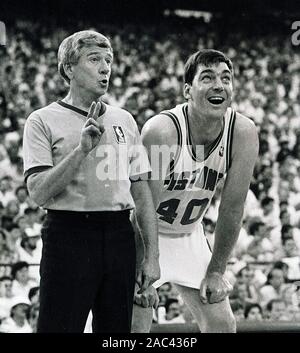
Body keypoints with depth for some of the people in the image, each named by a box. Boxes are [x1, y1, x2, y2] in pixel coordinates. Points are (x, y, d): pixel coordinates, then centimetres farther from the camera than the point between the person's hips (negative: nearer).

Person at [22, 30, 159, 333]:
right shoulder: (43, 121, 1)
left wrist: (152, 256, 8)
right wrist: (82, 148, -17)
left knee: (116, 330, 6)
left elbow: (141, 191, 15)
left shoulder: (124, 120, 15)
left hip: (118, 236, 5)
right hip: (68, 236, -4)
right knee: (59, 327, -8)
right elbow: (38, 192, -10)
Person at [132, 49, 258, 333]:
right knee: (135, 325, -10)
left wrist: (215, 272, -5)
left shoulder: (243, 133, -16)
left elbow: (232, 208, -8)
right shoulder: (162, 130, -30)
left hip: (189, 235, 5)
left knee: (223, 325, 4)